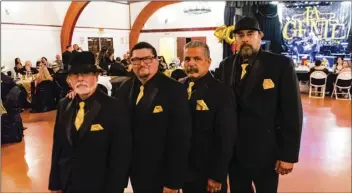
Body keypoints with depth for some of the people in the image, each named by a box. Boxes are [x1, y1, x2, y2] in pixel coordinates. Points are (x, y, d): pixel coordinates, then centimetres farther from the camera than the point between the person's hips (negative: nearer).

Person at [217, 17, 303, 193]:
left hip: (266, 151, -3)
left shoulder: (281, 65, -10)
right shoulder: (226, 65, 2)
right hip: (233, 150, 4)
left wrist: (289, 154, -11)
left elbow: (292, 112, -10)